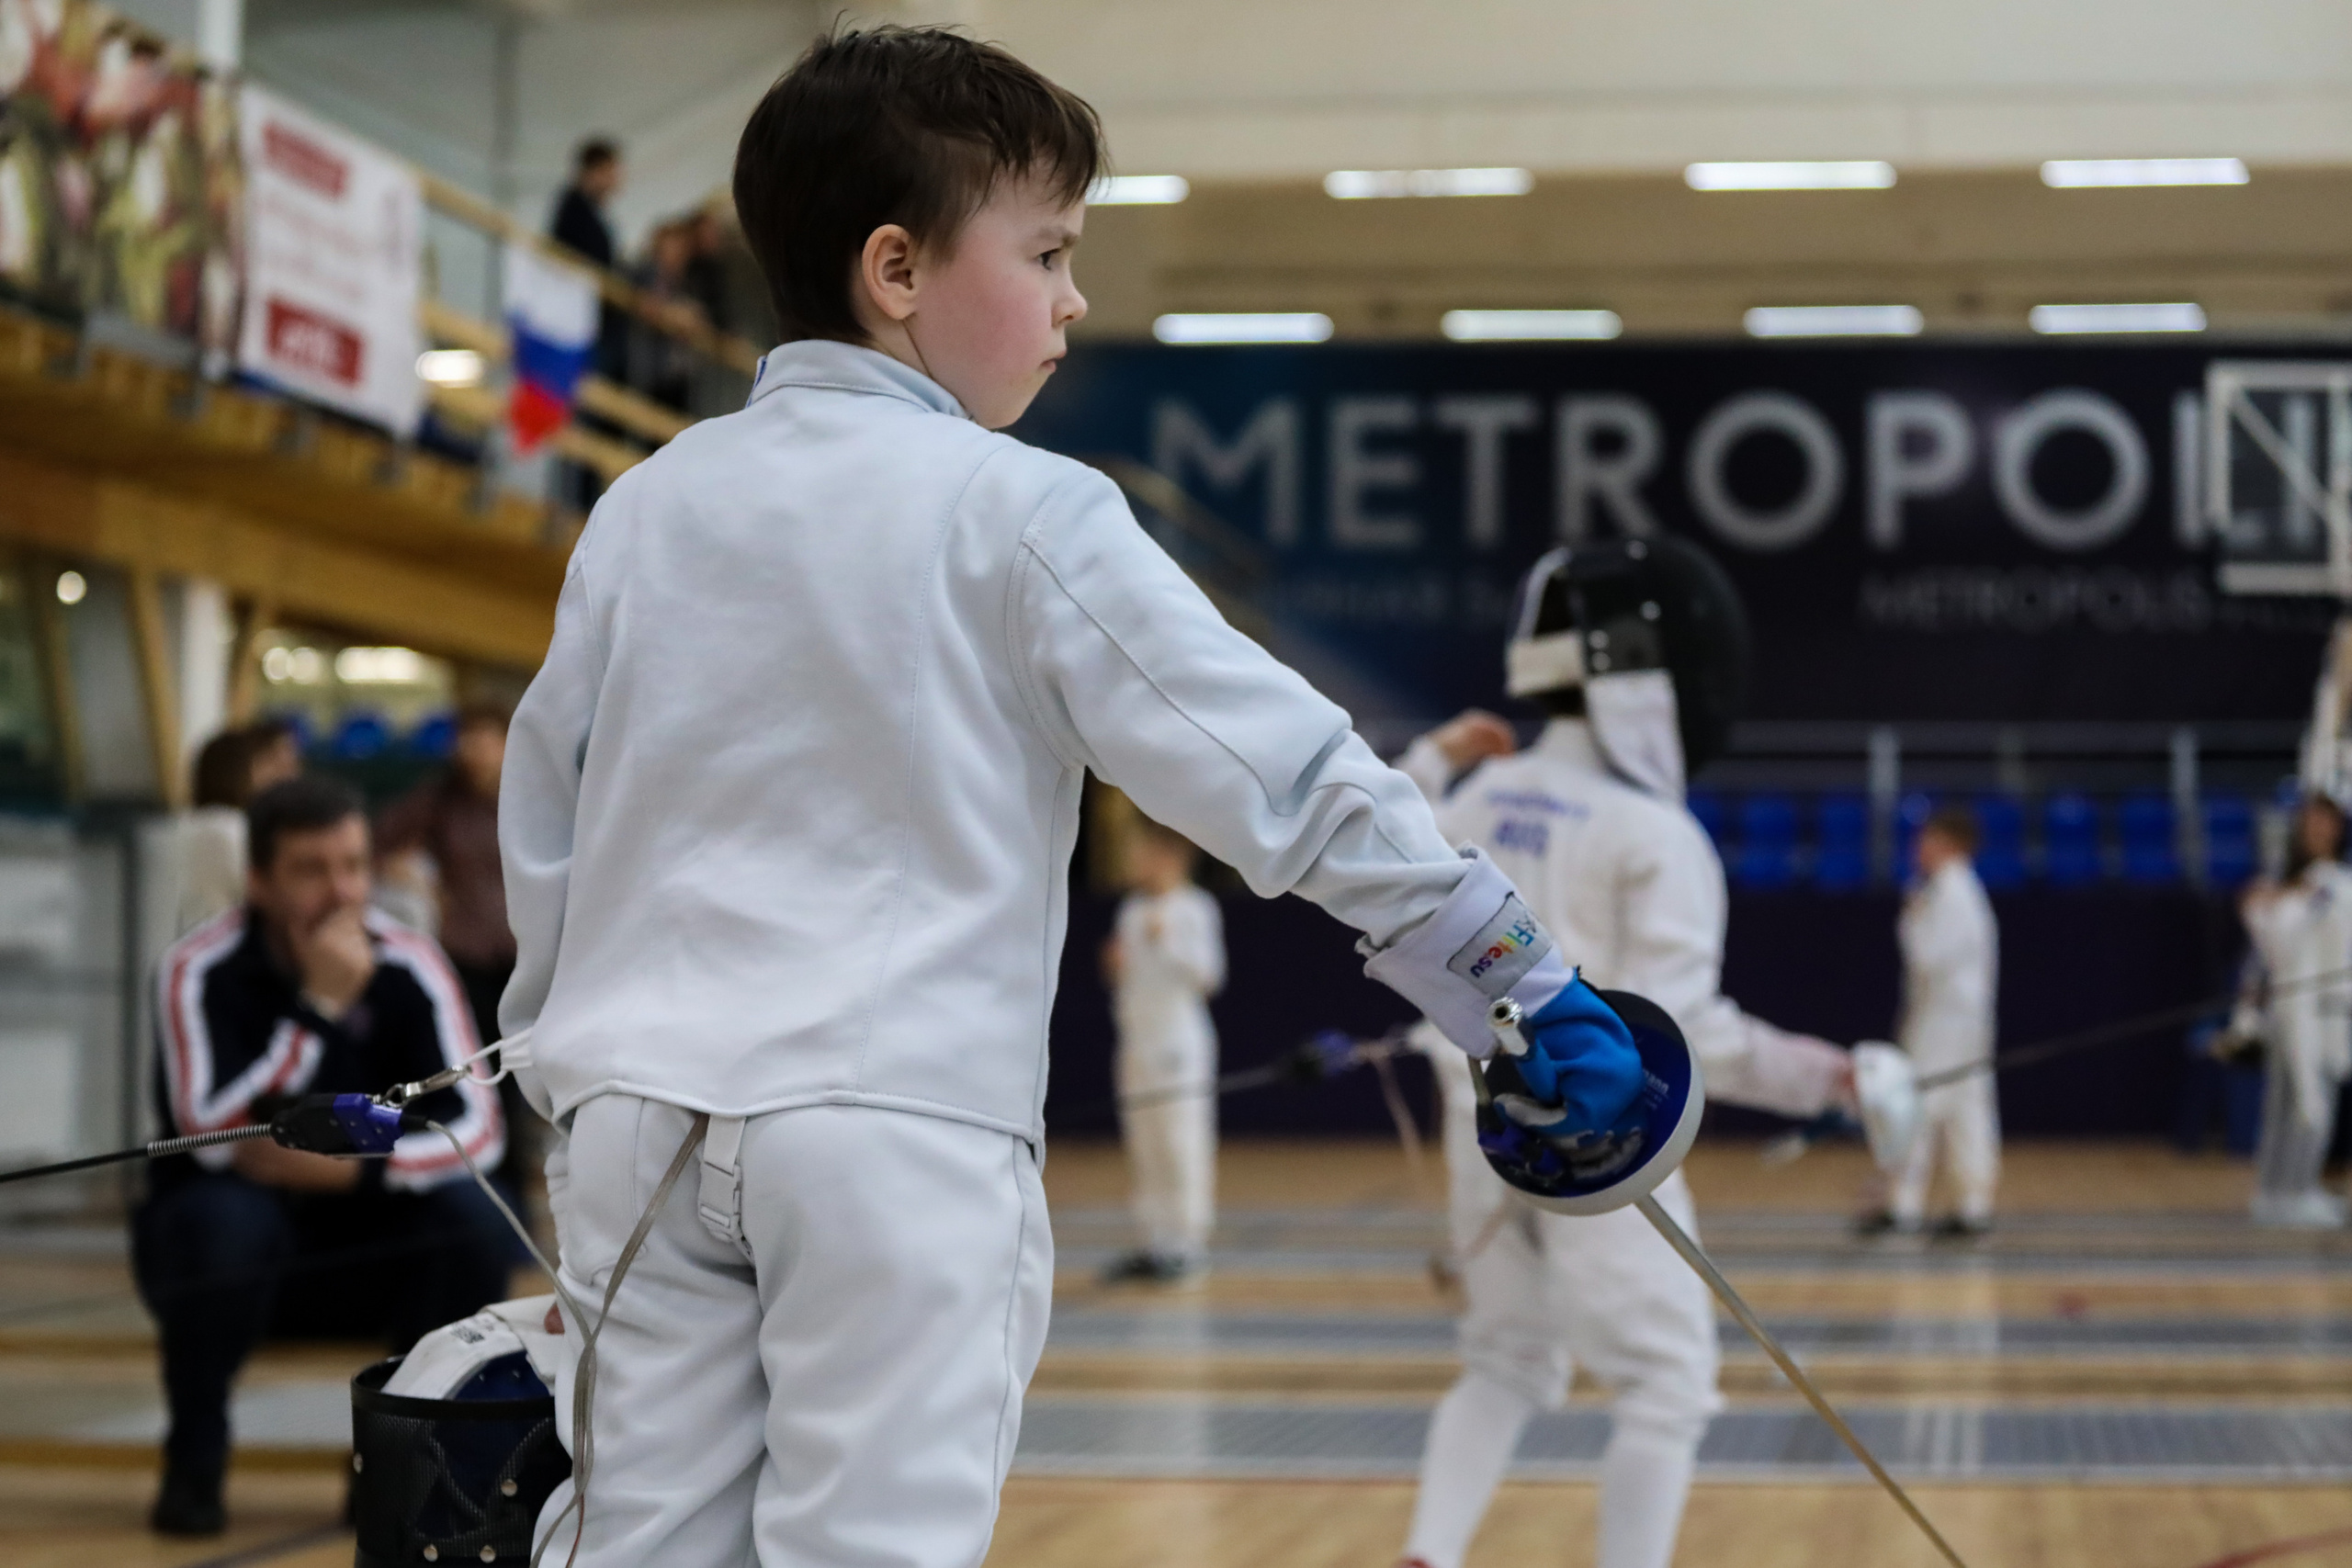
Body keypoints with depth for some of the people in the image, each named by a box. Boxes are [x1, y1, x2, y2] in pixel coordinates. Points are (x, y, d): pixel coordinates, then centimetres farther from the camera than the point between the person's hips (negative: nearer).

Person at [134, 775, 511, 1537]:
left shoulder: (410, 967, -10)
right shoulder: (200, 971, -17)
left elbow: (477, 1129, -14)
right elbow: (213, 1135, -30)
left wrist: (351, 1166, -29)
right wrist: (320, 1003, -34)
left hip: (365, 1259, 2)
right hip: (228, 1253, -2)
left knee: (471, 1216, -25)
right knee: (224, 1218, -35)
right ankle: (193, 1464, -10)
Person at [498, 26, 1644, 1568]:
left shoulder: (645, 506, 9)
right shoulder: (1019, 512, -5)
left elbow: (545, 816, 16)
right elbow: (1279, 758, -7)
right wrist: (1523, 977, -3)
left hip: (642, 1100, 5)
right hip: (899, 1119, -5)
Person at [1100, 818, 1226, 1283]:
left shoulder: (1193, 908, -9)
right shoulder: (1132, 910, 12)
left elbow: (1206, 975, -13)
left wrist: (1165, 940, -23)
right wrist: (1117, 964, -1)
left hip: (1178, 1039, -7)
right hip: (1136, 1038, 7)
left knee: (1183, 1145, -6)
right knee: (1143, 1146, 9)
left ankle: (1189, 1242, -3)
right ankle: (1154, 1240, 14)